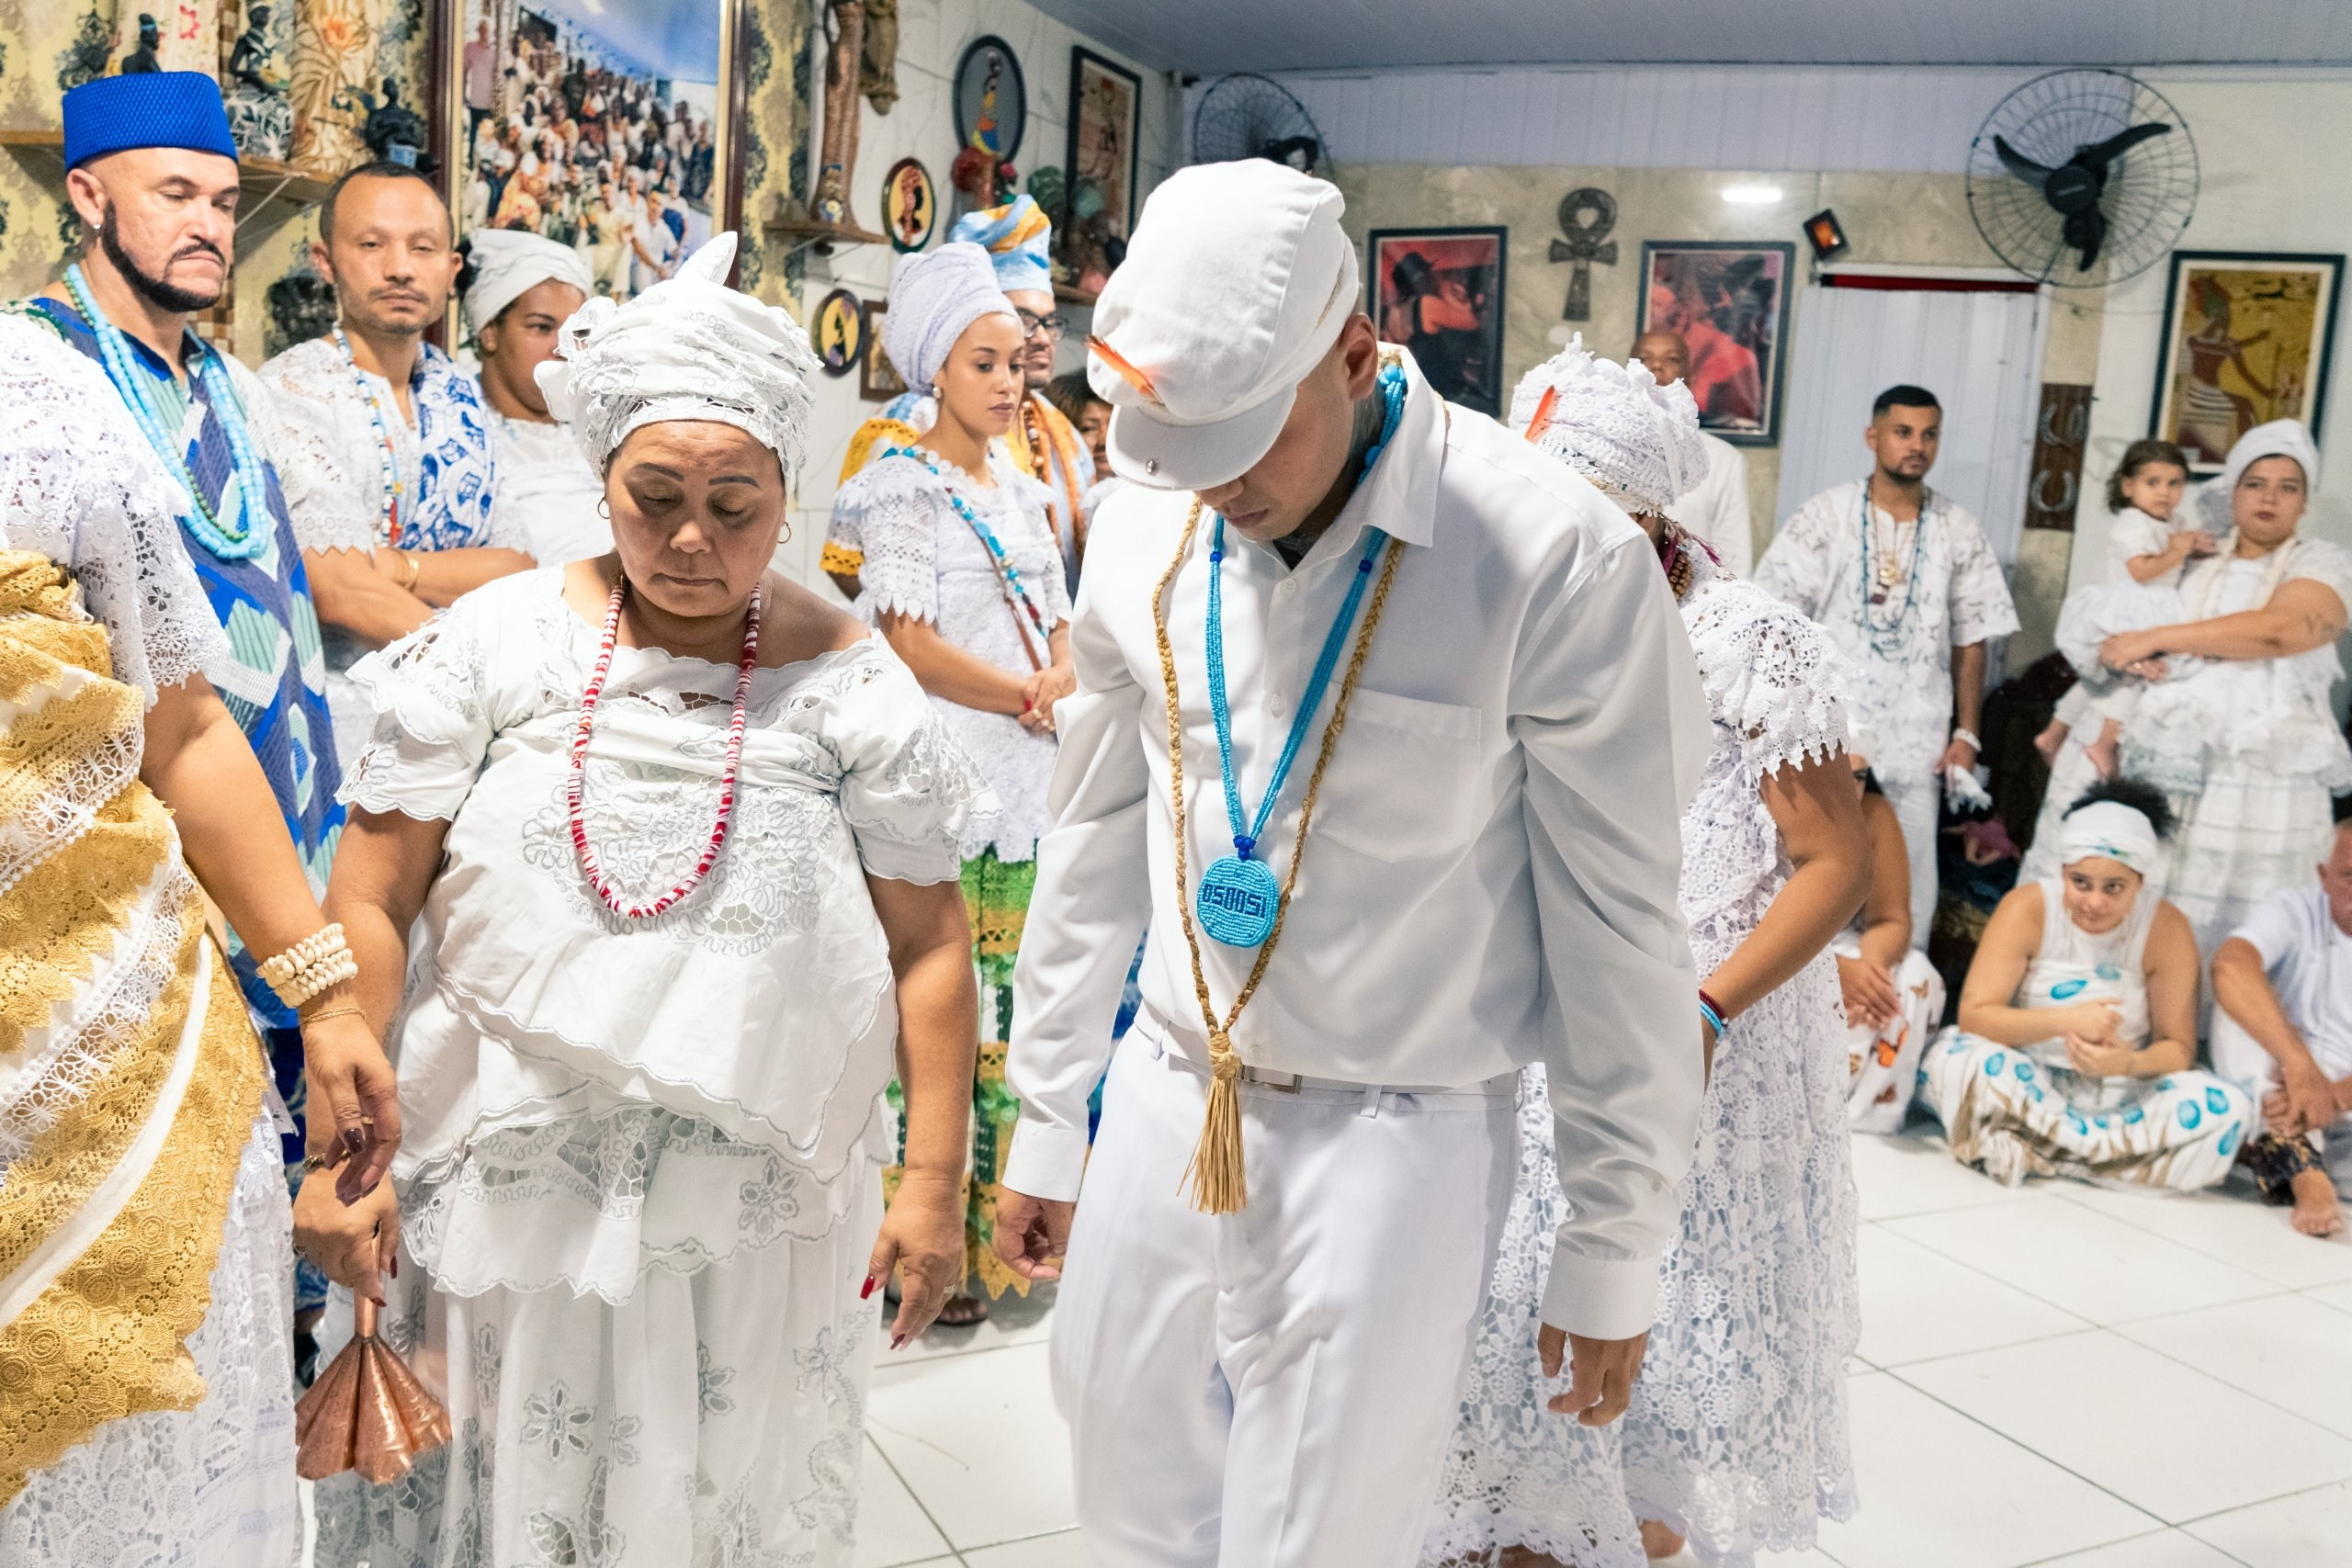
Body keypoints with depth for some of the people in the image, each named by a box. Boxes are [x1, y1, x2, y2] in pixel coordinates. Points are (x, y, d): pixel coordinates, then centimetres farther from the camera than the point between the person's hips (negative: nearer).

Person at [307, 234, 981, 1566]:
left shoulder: (853, 685, -5)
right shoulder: (496, 643, -3)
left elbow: (928, 949, -2)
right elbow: (370, 908, -2)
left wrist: (934, 1181, -3)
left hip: (754, 1204, 0)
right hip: (507, 1191, 1)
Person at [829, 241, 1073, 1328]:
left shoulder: (1024, 494, 19)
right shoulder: (903, 490, -2)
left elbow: (1063, 642, 16)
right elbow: (913, 647, -13)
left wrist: (1053, 687, -6)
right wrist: (1026, 694, -6)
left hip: (1024, 791, 7)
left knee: (1002, 1019, 9)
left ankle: (988, 1227, 18)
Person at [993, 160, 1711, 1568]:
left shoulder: (1558, 561, -19)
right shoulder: (1148, 526, -2)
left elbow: (1620, 935, -11)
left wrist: (1613, 1261, -5)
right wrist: (1046, 1124, 14)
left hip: (1397, 1135, -5)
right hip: (1163, 1099, 5)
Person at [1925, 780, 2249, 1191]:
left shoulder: (2167, 929, -8)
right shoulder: (2027, 909, -10)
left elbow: (2178, 1048, -6)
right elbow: (1973, 1015, -17)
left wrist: (2131, 1063, -29)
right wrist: (2065, 1021, -31)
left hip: (2122, 1097, 2)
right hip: (2026, 1086, -2)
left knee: (2228, 1108, -26)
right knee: (1954, 1054, -30)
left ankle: (2029, 1148, -26)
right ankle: (2118, 1146, -25)